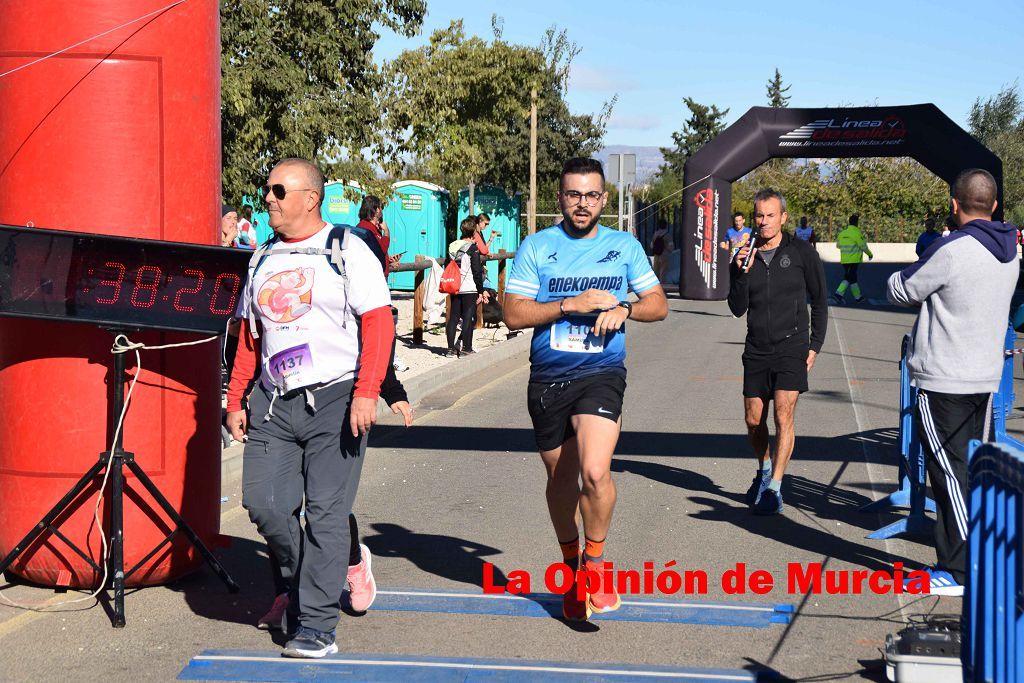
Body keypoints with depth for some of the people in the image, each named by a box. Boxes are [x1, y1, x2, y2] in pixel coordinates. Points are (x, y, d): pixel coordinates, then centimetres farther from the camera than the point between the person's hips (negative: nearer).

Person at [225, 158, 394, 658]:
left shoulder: (347, 251, -1)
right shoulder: (262, 259, 16)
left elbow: (378, 322, -9)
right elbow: (249, 336, 20)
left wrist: (366, 392, -19)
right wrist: (235, 400, 13)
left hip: (335, 398, -5)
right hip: (274, 402, 5)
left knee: (326, 512, -5)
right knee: (264, 503, -2)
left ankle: (316, 625, 2)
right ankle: (299, 584, 25)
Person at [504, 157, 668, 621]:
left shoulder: (625, 246, 6)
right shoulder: (536, 247, 1)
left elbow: (658, 305, 9)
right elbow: (513, 314, -5)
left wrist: (623, 309, -11)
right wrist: (573, 304, -15)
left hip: (601, 375, -1)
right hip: (548, 378, 1)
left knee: (595, 472, -22)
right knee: (560, 479, 14)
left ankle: (595, 561, 2)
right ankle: (571, 567, 37)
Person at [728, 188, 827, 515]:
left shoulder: (801, 251, -2)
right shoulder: (744, 256, 4)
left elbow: (820, 301, 5)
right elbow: (738, 309, 1)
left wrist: (815, 345, 0)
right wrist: (742, 272, -14)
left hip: (791, 345, -3)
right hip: (757, 349, 3)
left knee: (784, 415, -15)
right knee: (753, 420, 10)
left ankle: (774, 488, -9)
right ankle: (764, 470, 36)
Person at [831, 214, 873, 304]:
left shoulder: (842, 233, 6)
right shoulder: (857, 233, -12)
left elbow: (838, 245, 17)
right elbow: (863, 246, -8)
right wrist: (870, 254, 9)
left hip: (844, 260, 7)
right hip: (854, 260, -7)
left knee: (853, 277, 15)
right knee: (848, 278, -6)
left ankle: (858, 297, 23)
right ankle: (838, 294, -20)